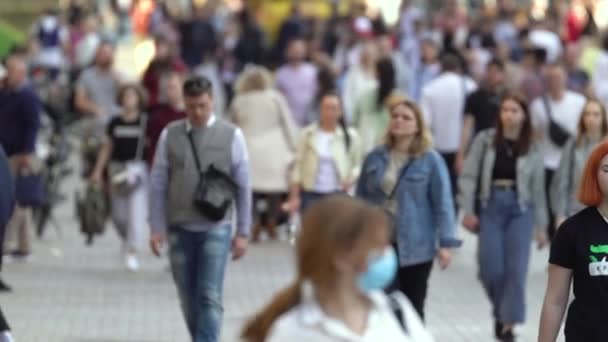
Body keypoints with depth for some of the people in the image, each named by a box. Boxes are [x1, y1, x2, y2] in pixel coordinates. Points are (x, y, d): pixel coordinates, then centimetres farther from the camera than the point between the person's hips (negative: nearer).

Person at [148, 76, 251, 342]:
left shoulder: (231, 135, -1)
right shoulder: (170, 135, 3)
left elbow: (243, 187, 2)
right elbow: (158, 185, 6)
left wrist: (243, 232, 0)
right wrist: (157, 228, 1)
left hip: (216, 229, -2)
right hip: (180, 230, 2)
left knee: (210, 297, -10)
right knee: (188, 299, 10)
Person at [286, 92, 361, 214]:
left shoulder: (350, 136, 2)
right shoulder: (308, 134, 0)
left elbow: (357, 164, 11)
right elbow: (298, 166, 3)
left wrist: (352, 177, -11)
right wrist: (294, 197, 0)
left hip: (337, 194, 0)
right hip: (311, 194, 0)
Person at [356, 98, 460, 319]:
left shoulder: (430, 161, -6)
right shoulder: (375, 158, 4)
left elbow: (442, 203, -8)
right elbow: (361, 199, 10)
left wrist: (446, 243, -13)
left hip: (415, 247, -2)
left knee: (412, 309, 9)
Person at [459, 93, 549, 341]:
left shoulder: (531, 149, 5)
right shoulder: (485, 140, 2)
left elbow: (537, 190, 8)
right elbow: (469, 176, 2)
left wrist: (541, 226, 7)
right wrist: (468, 210, -6)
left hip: (520, 209, 0)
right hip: (491, 206, 0)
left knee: (516, 268, -7)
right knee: (491, 268, -5)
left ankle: (509, 321, 1)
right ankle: (500, 310, 22)